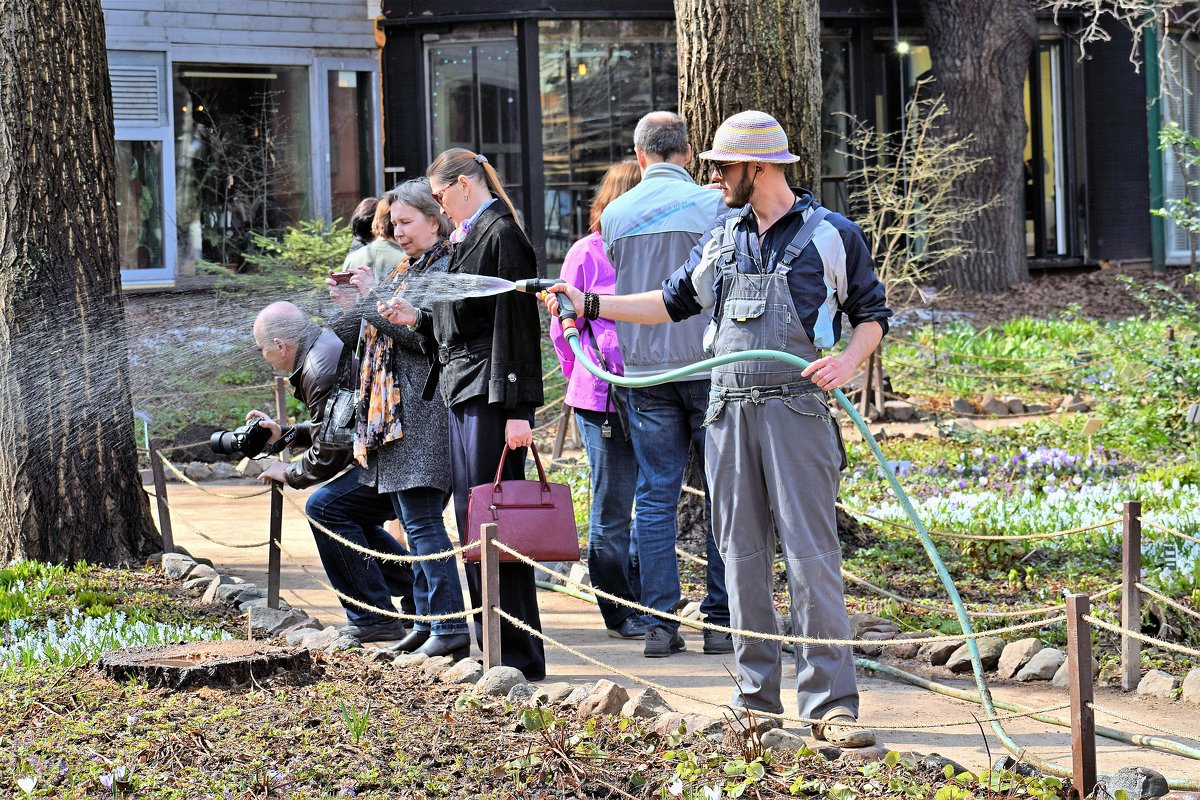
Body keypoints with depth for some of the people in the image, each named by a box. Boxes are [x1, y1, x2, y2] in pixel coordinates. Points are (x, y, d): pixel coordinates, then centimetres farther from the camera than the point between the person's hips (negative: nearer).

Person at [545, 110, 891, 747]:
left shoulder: (832, 235, 1)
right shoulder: (722, 240, 16)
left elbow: (872, 314, 6)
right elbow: (674, 301, 26)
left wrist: (847, 360, -13)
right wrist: (589, 304, 20)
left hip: (798, 410, -5)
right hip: (729, 409, 5)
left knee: (811, 555, -10)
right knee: (742, 556, 6)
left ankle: (831, 704, -11)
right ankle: (756, 695, 14)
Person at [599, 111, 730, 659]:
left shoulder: (615, 214, 3)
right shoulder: (711, 204, -7)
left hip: (644, 371, 3)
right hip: (707, 363, -3)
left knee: (655, 498, 6)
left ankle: (658, 623, 3)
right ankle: (722, 619, 3)